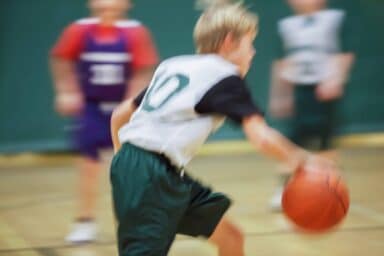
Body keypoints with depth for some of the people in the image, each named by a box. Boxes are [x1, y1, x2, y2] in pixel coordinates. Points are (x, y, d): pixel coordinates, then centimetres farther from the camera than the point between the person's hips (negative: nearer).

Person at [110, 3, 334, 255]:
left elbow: (119, 115, 22)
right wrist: (301, 159, -1)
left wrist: (127, 165, 30)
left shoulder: (173, 65, 19)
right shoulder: (227, 77, -3)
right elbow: (262, 138, -14)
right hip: (151, 178, -9)